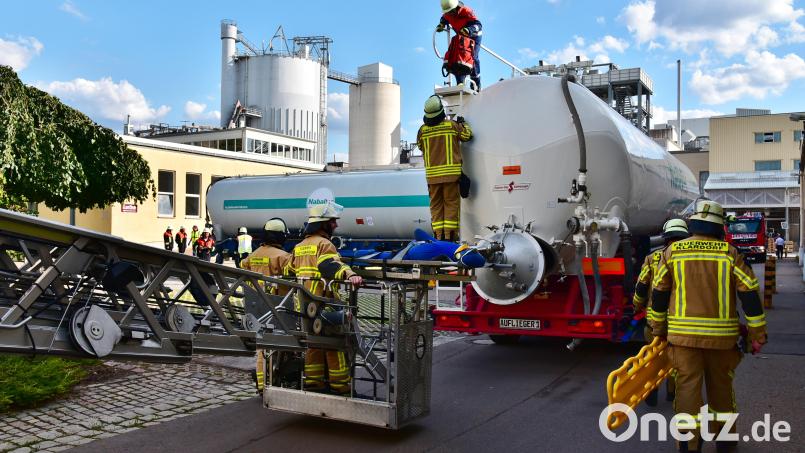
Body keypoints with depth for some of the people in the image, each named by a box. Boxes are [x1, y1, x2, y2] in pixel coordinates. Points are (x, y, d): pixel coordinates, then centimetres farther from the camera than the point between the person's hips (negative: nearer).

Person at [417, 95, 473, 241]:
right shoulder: (452, 125, -5)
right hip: (451, 173, -2)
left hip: (432, 173, 2)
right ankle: (450, 234, -1)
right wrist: (463, 123, 27)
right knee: (451, 203, 4)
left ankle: (438, 234, 6)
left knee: (436, 204, 9)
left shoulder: (423, 130, 0)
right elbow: (467, 135, 8)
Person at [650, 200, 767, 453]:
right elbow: (750, 295, -4)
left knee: (688, 387, 2)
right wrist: (757, 335, 3)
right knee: (721, 385, 17)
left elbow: (659, 293, 4)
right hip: (721, 335, 1)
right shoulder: (729, 254, -3)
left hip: (684, 334, 0)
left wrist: (658, 328, 15)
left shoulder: (672, 252, 0)